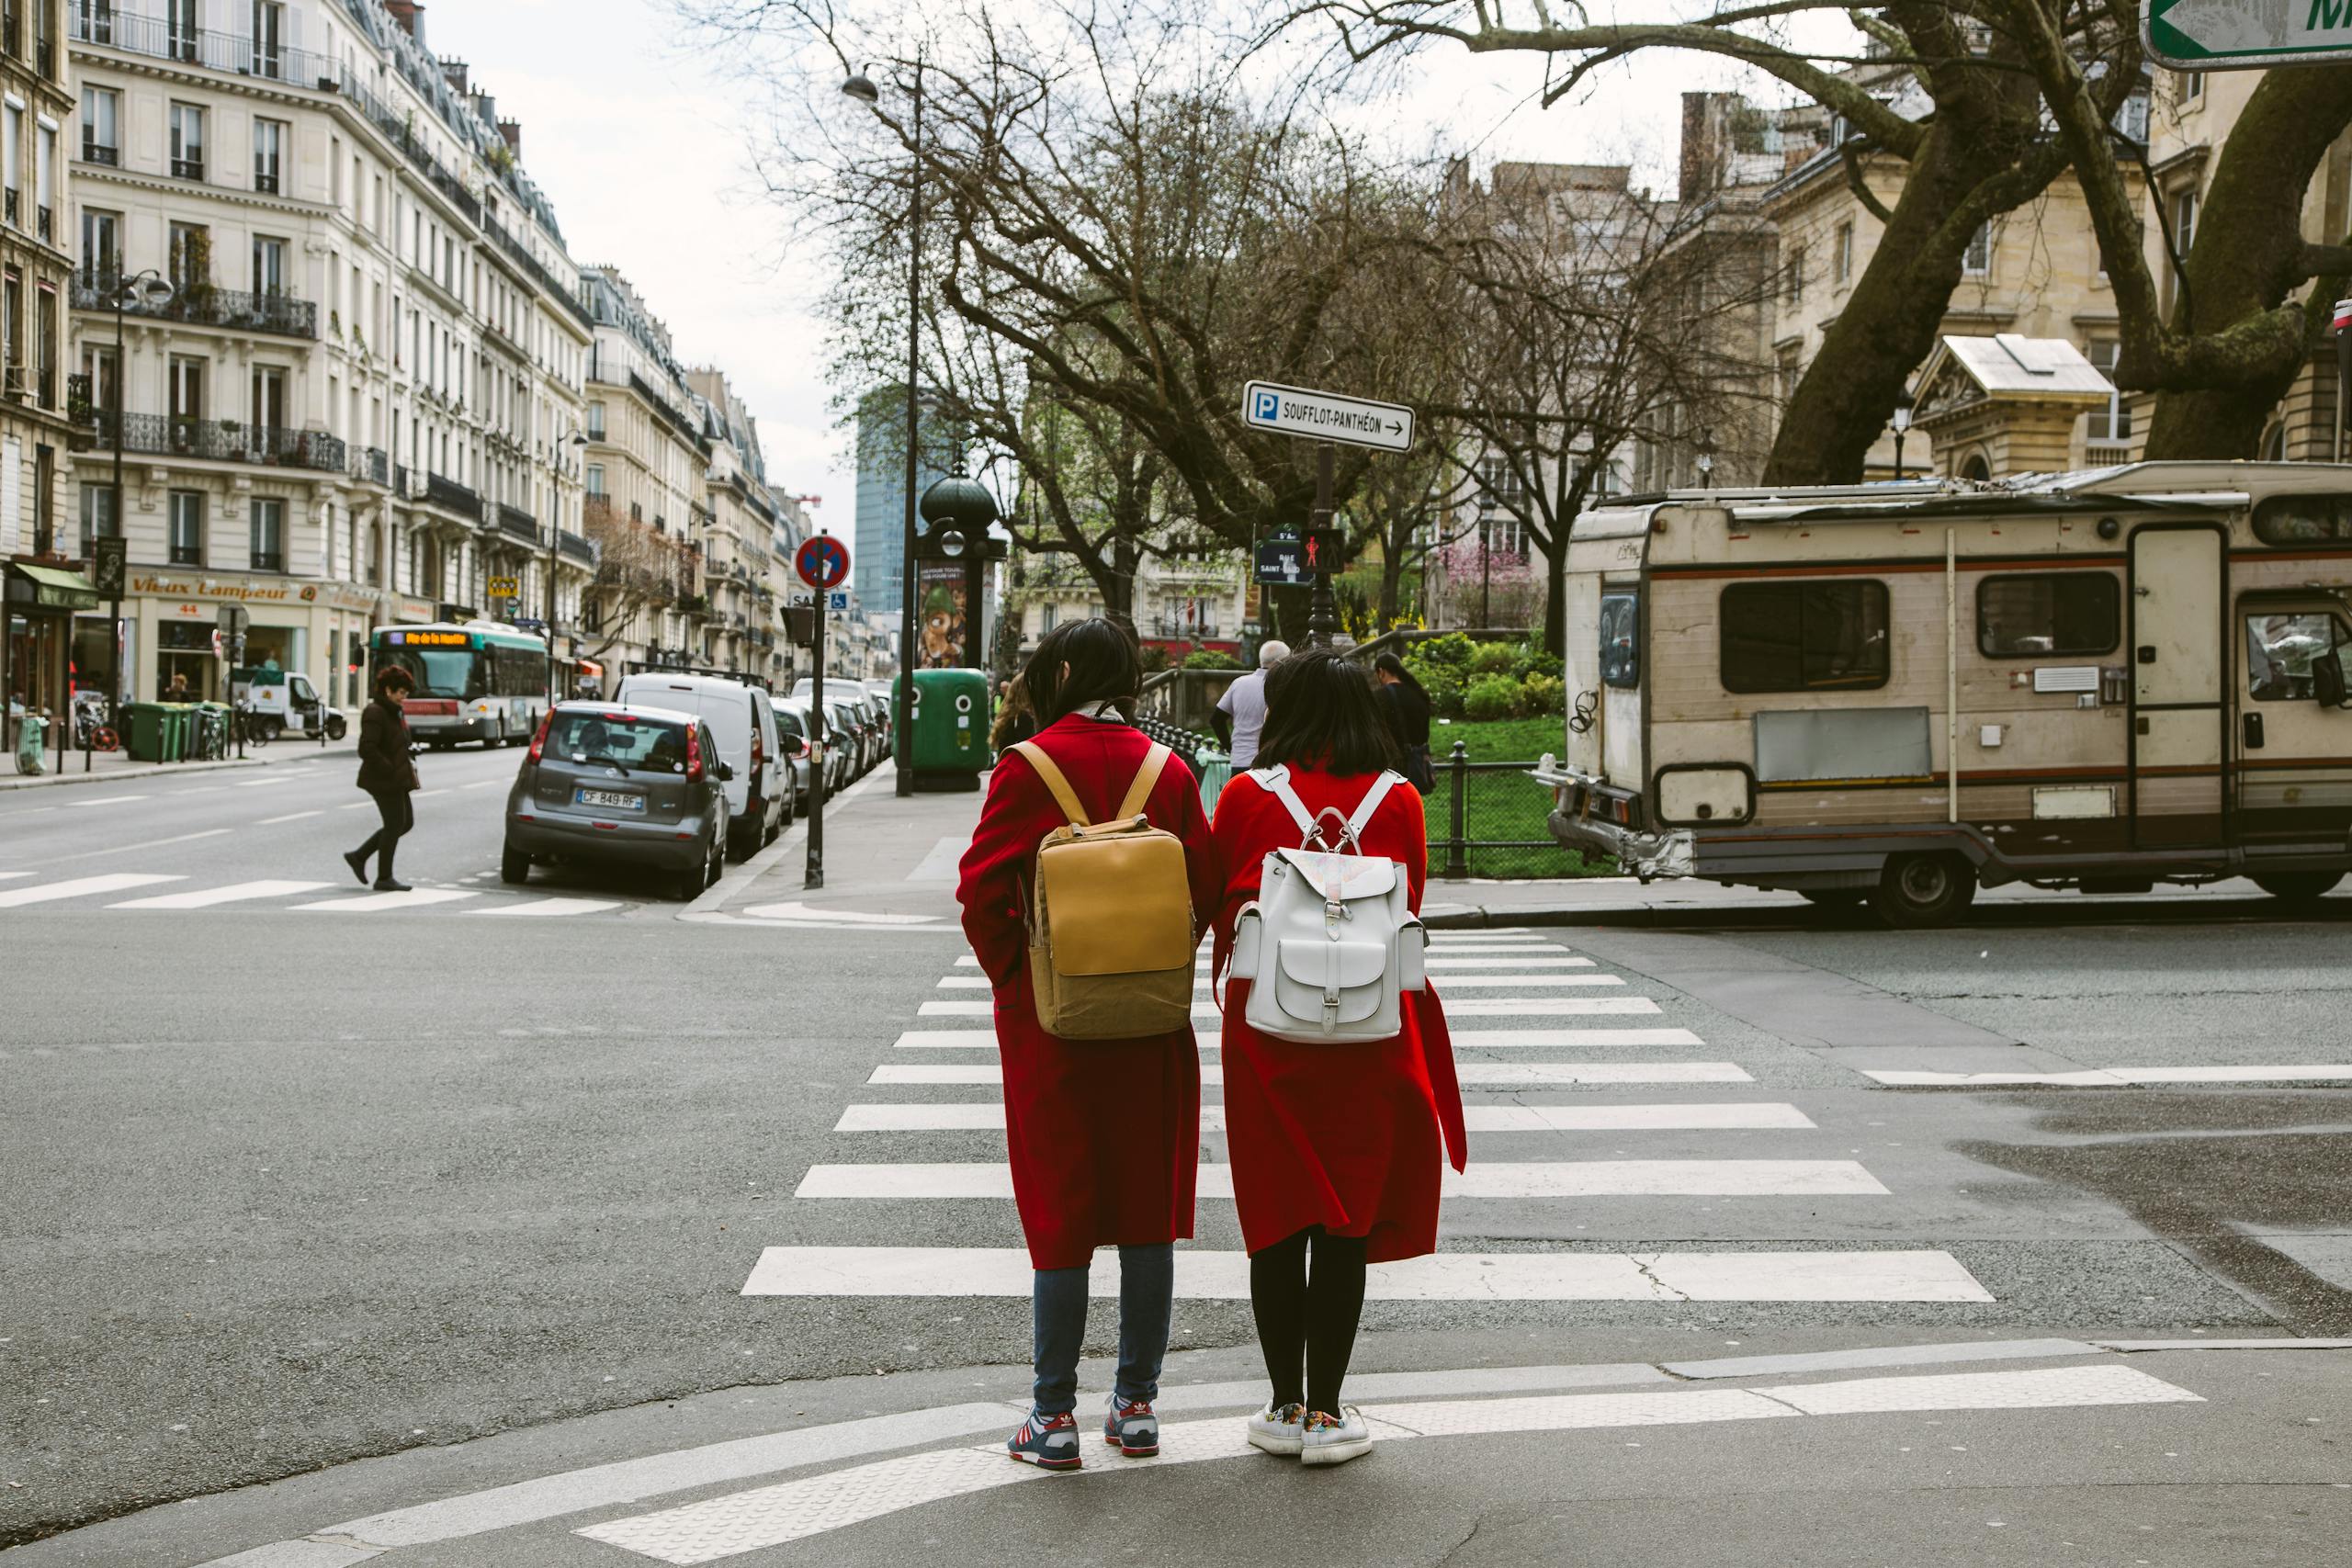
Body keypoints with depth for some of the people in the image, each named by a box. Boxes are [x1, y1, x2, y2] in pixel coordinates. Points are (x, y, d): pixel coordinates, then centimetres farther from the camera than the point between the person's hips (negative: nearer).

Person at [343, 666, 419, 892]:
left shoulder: (393, 712, 14)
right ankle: (384, 878, 7)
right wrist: (391, 769, -21)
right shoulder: (375, 713, -16)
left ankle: (359, 856, 19)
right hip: (384, 780, -10)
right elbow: (367, 749, -24)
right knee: (395, 824, -3)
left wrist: (408, 761, 10)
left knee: (406, 822, 13)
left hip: (396, 779, 10)